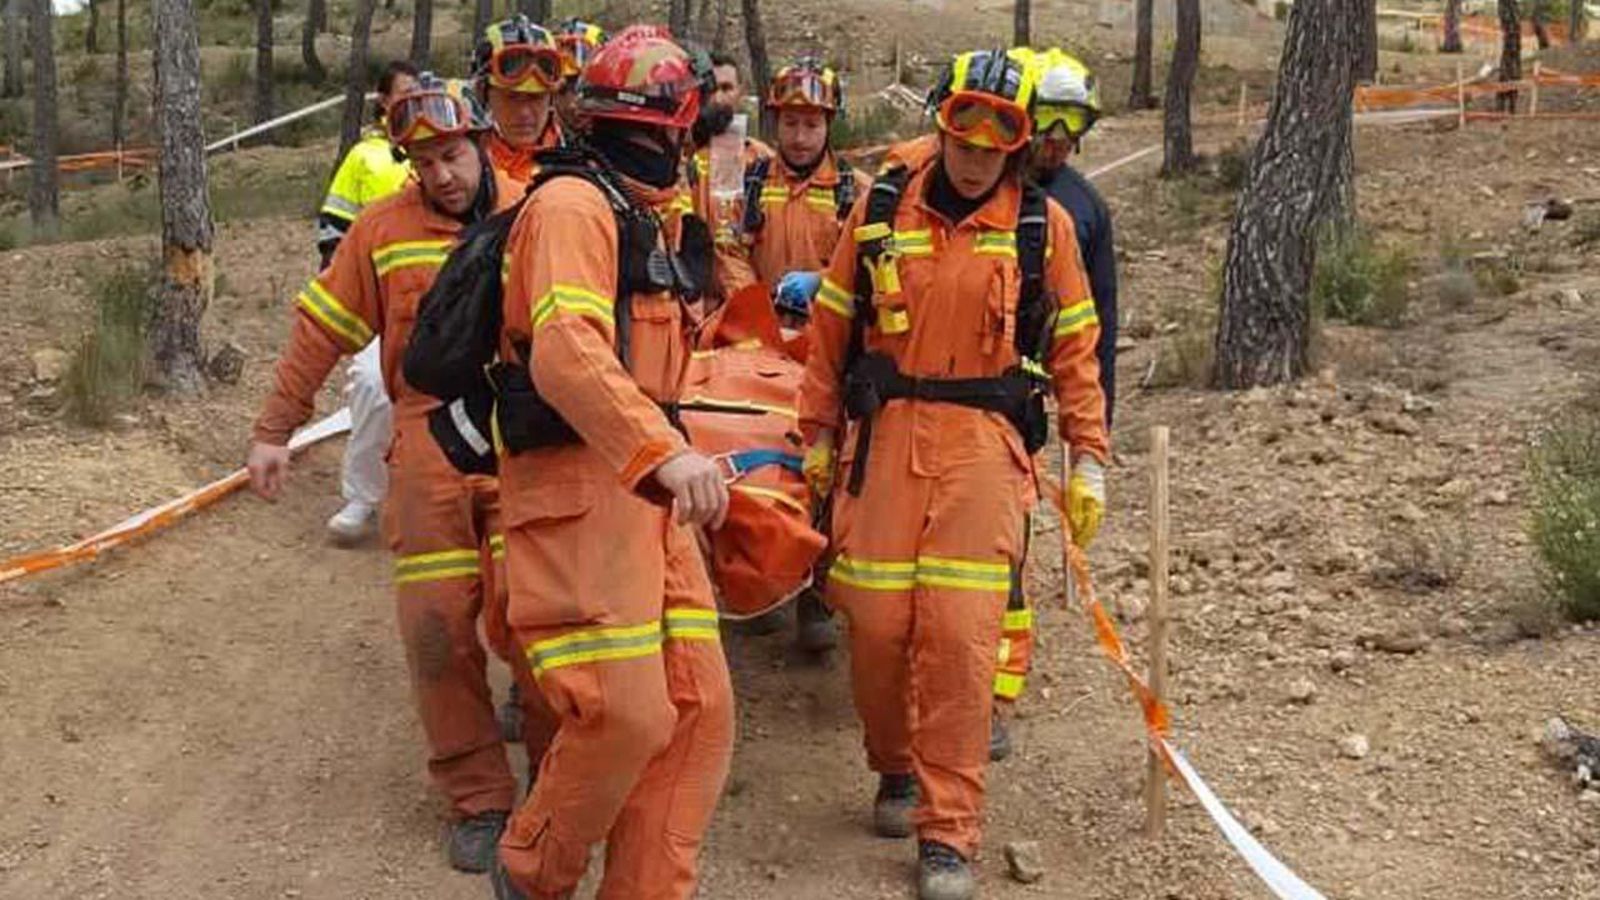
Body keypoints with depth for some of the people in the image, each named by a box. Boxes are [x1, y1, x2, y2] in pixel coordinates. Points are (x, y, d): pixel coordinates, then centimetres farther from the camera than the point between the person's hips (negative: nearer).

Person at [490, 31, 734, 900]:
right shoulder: (574, 204, -11)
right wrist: (666, 452, -38)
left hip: (645, 486, 10)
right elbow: (565, 351, -27)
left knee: (698, 709, 5)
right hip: (578, 484, -9)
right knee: (625, 715, -14)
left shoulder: (654, 217, 22)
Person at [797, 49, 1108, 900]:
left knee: (960, 631, -8)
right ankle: (897, 768, 29)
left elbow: (1075, 346, 8)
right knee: (877, 621, 1)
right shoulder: (880, 207, 6)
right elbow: (831, 326, 11)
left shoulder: (1044, 224, 4)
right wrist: (819, 433, 11)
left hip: (986, 441, -1)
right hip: (886, 432, 2)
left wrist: (1087, 460, 5)